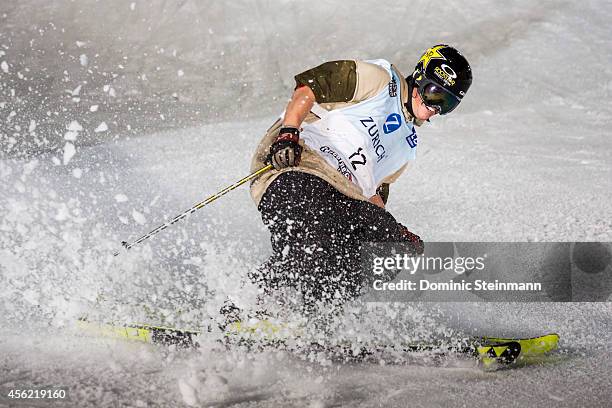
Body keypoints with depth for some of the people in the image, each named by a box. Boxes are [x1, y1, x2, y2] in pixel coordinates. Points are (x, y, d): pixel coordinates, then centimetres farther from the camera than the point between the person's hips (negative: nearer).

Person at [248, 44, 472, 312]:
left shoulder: (407, 145, 29)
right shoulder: (380, 79, 6)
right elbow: (308, 87, -3)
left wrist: (398, 233, 18)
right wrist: (288, 134, -19)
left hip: (342, 199, 8)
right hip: (295, 169, -8)